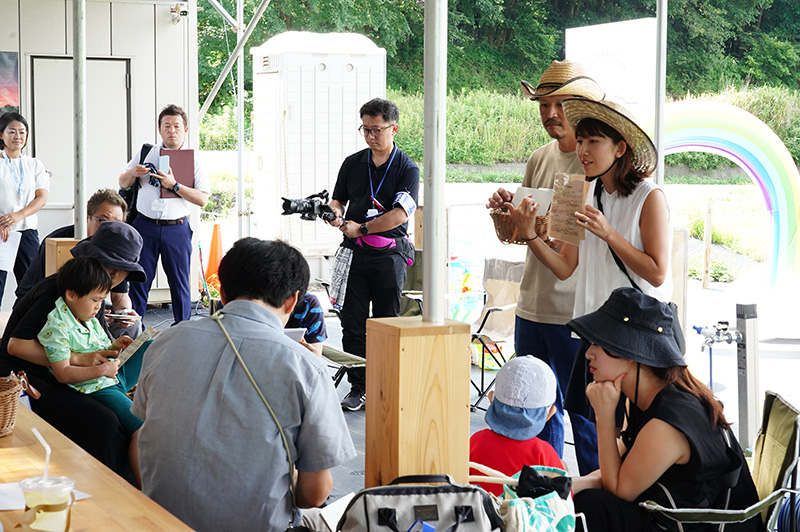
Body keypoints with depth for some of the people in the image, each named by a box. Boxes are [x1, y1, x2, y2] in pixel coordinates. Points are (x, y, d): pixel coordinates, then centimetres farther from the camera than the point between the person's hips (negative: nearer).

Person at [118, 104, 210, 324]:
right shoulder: (146, 153, 10)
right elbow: (123, 183, 15)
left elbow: (202, 198, -6)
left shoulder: (193, 160, 4)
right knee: (139, 281, 2)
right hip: (145, 225, 1)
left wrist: (174, 185, -16)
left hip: (177, 229, -1)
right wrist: (133, 173, -7)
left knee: (180, 283, 2)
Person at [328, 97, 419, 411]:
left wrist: (361, 228, -13)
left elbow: (400, 214, -14)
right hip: (354, 254, 3)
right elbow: (338, 200, 18)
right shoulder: (352, 164, 11)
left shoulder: (407, 169, -3)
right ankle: (358, 387, 12)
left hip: (389, 254, -3)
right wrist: (335, 213, -6)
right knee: (352, 323, 3)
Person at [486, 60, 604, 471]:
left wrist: (559, 238, -28)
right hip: (532, 307, 7)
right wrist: (505, 210, -3)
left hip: (578, 312, -7)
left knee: (586, 414, -1)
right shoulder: (539, 159, 14)